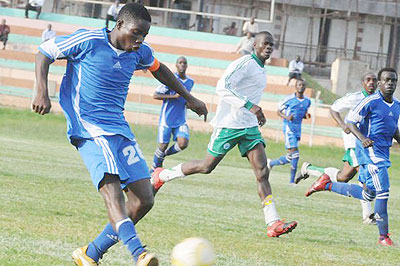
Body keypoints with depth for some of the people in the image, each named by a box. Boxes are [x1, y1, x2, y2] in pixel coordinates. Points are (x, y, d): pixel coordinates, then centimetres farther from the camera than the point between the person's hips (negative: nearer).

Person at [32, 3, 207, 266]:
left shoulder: (140, 52, 10)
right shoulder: (89, 41, -8)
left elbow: (158, 69, 32)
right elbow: (44, 52, 1)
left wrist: (189, 98, 36)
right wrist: (42, 93, -12)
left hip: (120, 129, 7)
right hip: (88, 129, -7)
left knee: (144, 200, -3)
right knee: (112, 188, -28)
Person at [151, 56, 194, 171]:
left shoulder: (190, 82, 9)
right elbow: (156, 95, -12)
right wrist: (175, 96, -19)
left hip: (181, 120, 4)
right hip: (166, 119, -4)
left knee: (183, 144, -15)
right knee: (163, 146, -2)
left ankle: (163, 155, 12)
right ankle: (155, 168, 21)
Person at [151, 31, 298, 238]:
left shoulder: (261, 69, 17)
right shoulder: (245, 63, -13)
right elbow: (223, 87, -25)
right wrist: (250, 106, -31)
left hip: (249, 126, 8)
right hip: (229, 125, -8)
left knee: (262, 171, -8)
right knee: (206, 167, 3)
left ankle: (273, 223, -16)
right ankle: (162, 176, 26)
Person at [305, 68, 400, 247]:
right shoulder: (371, 101, -11)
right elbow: (351, 121, -10)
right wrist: (362, 138, -25)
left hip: (383, 152, 9)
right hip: (370, 150, -9)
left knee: (367, 195, 13)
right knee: (383, 192, -14)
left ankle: (326, 185, 26)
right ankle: (383, 236, -8)